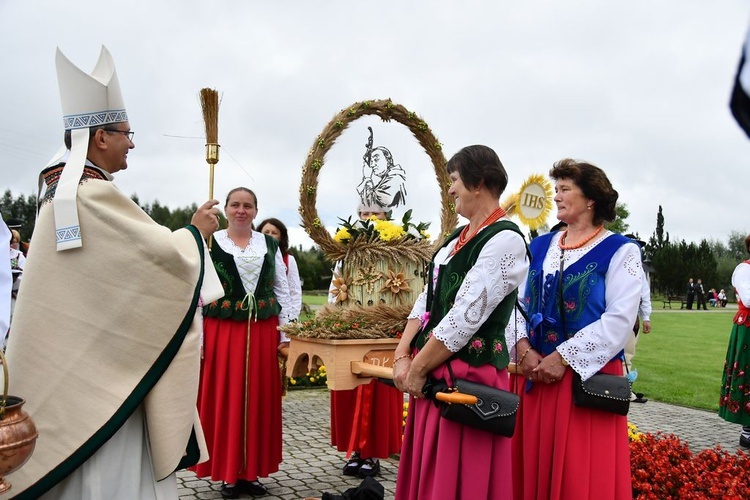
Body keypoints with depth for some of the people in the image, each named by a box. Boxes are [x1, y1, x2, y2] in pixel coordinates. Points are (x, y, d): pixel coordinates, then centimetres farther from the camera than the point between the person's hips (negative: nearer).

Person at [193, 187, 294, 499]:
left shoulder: (270, 245, 9)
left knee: (259, 401, 8)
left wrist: (286, 334, 5)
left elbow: (282, 291, 10)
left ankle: (251, 472, 22)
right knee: (224, 401, 4)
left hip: (262, 333, 3)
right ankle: (228, 474, 18)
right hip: (222, 332, -3)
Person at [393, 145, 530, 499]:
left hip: (469, 378, -8)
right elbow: (427, 300, 11)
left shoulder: (505, 240, -14)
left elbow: (464, 318, -19)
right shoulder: (459, 237, 14)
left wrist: (417, 369, -12)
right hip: (431, 376, 8)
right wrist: (402, 358, 0)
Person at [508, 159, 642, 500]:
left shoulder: (621, 252, -3)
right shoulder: (540, 247, 12)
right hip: (536, 372, 5)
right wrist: (524, 348, -8)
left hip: (589, 376, -4)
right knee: (534, 468, 11)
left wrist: (563, 357, -17)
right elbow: (518, 302, 9)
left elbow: (619, 320, -13)